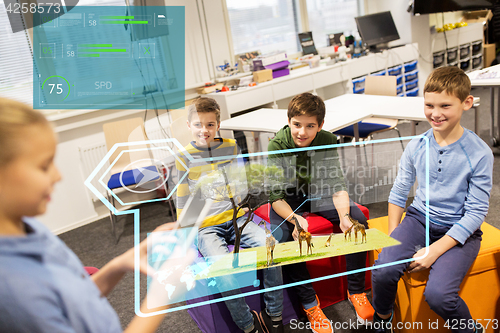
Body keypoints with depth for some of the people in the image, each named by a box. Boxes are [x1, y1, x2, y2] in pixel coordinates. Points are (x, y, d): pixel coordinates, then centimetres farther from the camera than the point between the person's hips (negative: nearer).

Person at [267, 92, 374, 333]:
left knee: (358, 220, -20)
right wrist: (294, 218, -41)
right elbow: (276, 196, -22)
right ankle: (309, 302, -13)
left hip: (319, 195, 3)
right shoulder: (276, 146, -22)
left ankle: (356, 290, -4)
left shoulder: (328, 142, -14)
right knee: (282, 238, -30)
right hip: (288, 200, -2)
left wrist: (344, 215, -35)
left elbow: (336, 185, -16)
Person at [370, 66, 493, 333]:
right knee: (382, 271, -21)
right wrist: (394, 238, -1)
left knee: (438, 294, -25)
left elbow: (475, 213, -11)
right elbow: (398, 193, 7)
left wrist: (435, 250, -17)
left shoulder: (480, 153, -12)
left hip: (458, 231, -3)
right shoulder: (416, 146, -2)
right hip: (418, 219, 3)